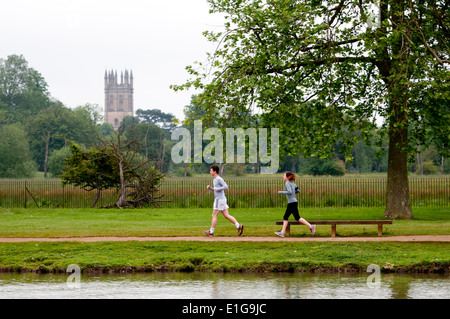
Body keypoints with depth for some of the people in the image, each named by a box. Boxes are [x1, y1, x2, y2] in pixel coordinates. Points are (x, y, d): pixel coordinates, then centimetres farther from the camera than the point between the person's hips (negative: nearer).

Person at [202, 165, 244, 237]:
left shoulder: (219, 179, -12)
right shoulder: (215, 180, 18)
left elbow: (226, 187, -19)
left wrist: (216, 188, -16)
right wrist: (209, 188, 11)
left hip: (219, 200, -9)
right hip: (218, 199, 9)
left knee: (214, 215, -3)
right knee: (226, 215, 5)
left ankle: (211, 232, 2)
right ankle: (238, 226, 0)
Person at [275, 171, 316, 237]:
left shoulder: (287, 183, -12)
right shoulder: (292, 183, 13)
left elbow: (289, 192, -25)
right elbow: (298, 191, 17)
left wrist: (281, 192, -15)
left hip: (292, 203, -9)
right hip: (291, 203, 9)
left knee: (297, 218, -6)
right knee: (285, 217, 9)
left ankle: (311, 226, -6)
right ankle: (282, 232, 8)